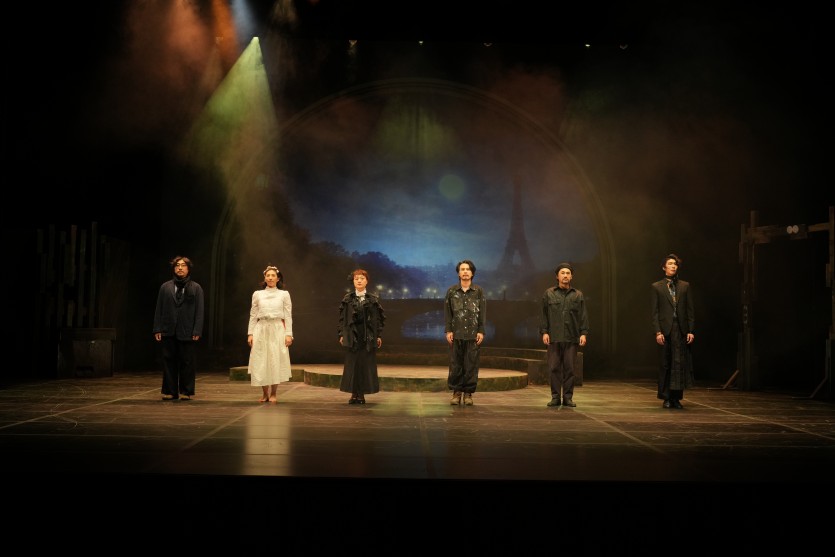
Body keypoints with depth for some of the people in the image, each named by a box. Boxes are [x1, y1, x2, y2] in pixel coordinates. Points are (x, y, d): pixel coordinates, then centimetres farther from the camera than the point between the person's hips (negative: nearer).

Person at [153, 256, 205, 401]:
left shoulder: (196, 288, 6)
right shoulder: (165, 287, 11)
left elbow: (199, 311, 0)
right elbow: (159, 309, 9)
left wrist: (197, 331, -8)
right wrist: (157, 329, 1)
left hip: (187, 333, -2)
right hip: (168, 332, 2)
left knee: (187, 362, 2)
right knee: (169, 362, 4)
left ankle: (186, 392, 10)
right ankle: (169, 391, 12)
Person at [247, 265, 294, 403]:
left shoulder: (284, 294, 6)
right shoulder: (257, 294, 9)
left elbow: (288, 316, 2)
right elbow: (253, 315, 9)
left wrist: (288, 334, -6)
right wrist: (250, 333, 1)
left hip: (278, 330, -1)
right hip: (261, 330, 1)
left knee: (276, 361, -2)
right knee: (261, 361, 0)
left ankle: (273, 393, 8)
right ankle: (264, 393, 12)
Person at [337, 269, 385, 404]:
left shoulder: (374, 299, 3)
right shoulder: (347, 299, 5)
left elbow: (379, 318, 3)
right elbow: (342, 318, 6)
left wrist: (379, 335, -1)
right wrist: (341, 334, 0)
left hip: (368, 336, 0)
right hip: (352, 336, 1)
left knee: (366, 364, 1)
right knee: (352, 364, 2)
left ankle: (362, 393, 9)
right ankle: (354, 394, 9)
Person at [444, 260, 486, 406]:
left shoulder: (478, 291, 5)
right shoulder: (451, 291, 6)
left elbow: (482, 313, 3)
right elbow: (447, 312, 5)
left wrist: (481, 331, -4)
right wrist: (448, 330, -3)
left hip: (473, 334, 0)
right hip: (456, 334, 0)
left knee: (471, 365, 1)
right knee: (455, 364, 3)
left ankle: (468, 393, 9)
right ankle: (456, 392, 12)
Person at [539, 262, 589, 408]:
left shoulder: (578, 295, 10)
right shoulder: (549, 293, 8)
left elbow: (583, 315, 7)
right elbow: (543, 314, 6)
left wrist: (584, 333, -3)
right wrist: (544, 332, -3)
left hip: (572, 338, 1)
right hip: (554, 338, 0)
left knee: (569, 368, 2)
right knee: (554, 368, 0)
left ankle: (568, 397, 9)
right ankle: (555, 397, 7)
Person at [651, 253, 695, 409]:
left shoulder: (685, 286, 11)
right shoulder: (657, 287, 6)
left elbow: (690, 310, 8)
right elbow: (655, 312, 1)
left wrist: (691, 331, 0)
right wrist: (657, 332, -8)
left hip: (681, 330, 1)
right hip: (665, 330, -1)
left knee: (680, 363, -4)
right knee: (665, 364, 3)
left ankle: (676, 397, 2)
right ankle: (666, 398, 11)